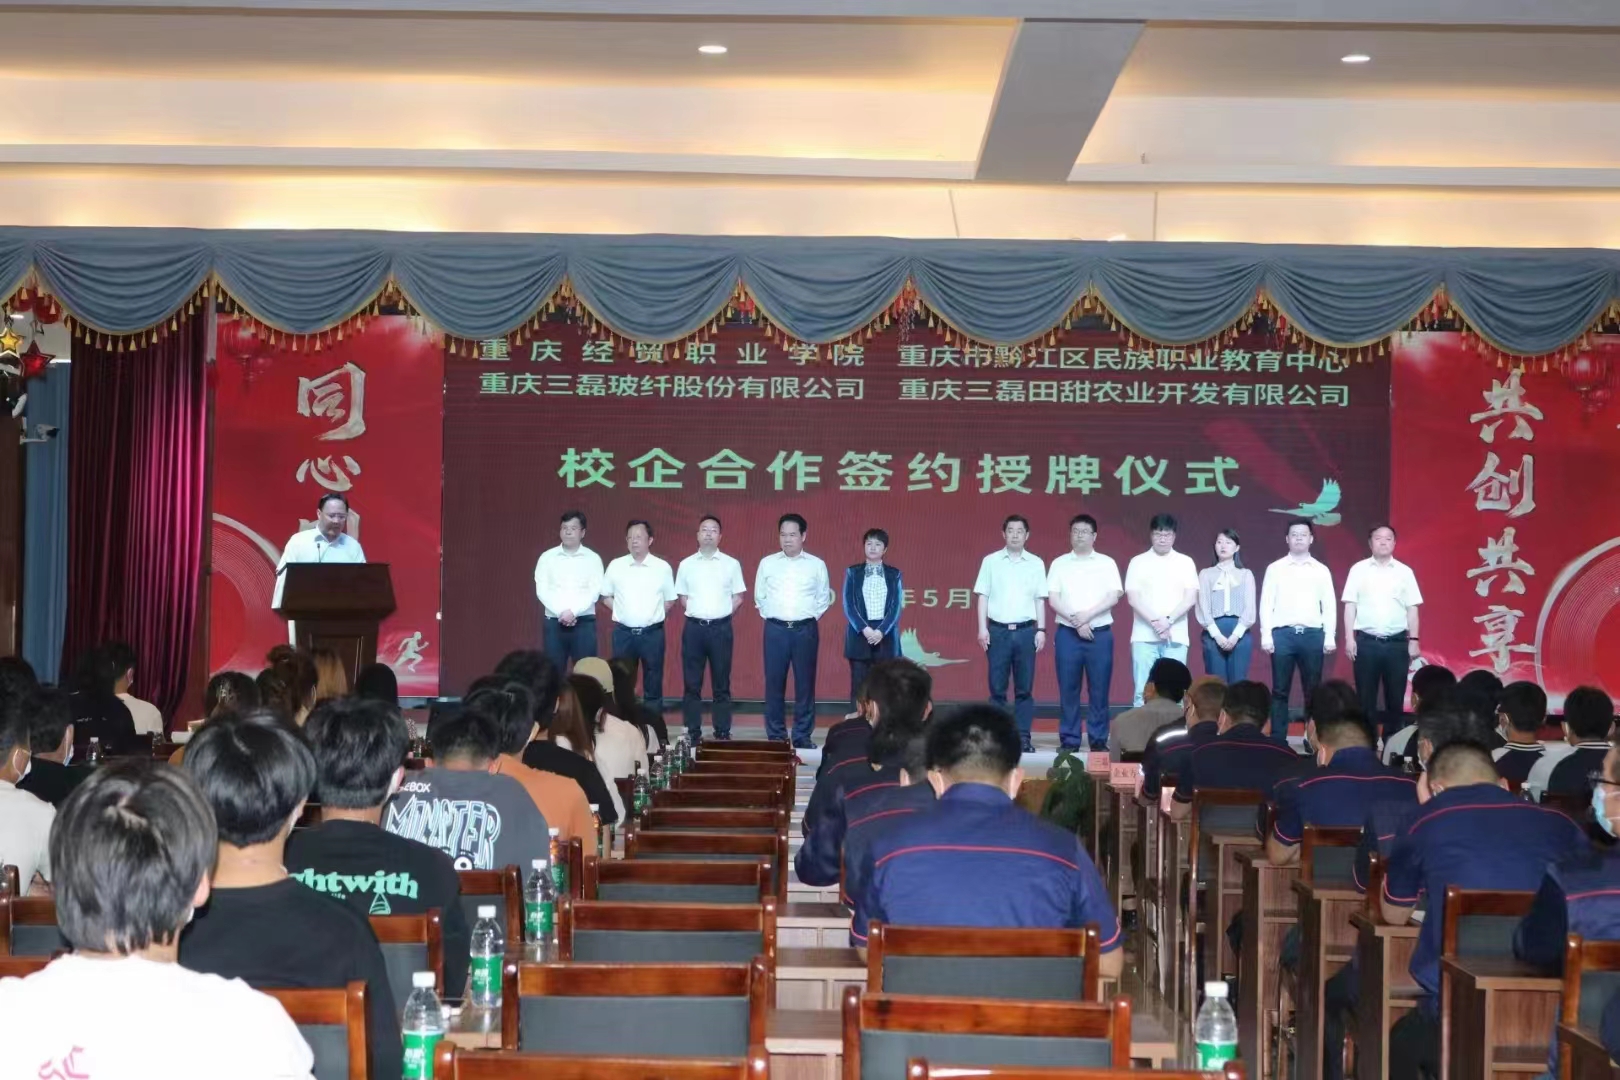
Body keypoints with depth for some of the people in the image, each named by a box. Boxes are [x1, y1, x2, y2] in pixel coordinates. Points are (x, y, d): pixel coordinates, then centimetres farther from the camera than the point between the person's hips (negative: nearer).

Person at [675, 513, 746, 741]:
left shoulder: (731, 564, 3)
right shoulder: (686, 565, 6)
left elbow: (738, 597, 6)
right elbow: (682, 597, 13)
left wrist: (722, 613, -1)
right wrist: (697, 612, 3)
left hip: (721, 628, -1)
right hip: (694, 628, 1)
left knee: (721, 684, 3)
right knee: (692, 684, 2)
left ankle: (723, 733, 8)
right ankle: (692, 733, 7)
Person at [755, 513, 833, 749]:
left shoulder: (816, 565, 4)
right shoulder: (767, 563, 7)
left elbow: (824, 598, 11)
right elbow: (759, 597, 14)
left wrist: (811, 616, 4)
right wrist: (769, 615, 7)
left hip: (806, 630, -1)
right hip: (775, 629, 1)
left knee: (805, 684, 1)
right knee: (774, 683, 1)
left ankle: (802, 736, 7)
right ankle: (775, 736, 7)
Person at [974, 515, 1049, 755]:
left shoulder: (1036, 563, 9)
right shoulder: (991, 561, 6)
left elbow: (1040, 600, 10)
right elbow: (983, 596, 5)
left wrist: (1041, 630, 3)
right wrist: (982, 628, -2)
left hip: (1026, 630, 1)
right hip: (998, 630, -1)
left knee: (1024, 688, 1)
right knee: (997, 687, 0)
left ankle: (1023, 737, 5)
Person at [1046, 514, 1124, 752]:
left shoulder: (1107, 563, 6)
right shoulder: (1059, 563, 7)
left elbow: (1114, 597, -3)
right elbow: (1053, 600, 0)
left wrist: (1087, 615, -14)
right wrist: (1076, 621, -11)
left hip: (1100, 634, 0)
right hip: (1067, 634, 0)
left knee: (1099, 690, 0)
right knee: (1068, 689, 1)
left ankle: (1099, 740, 6)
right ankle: (1069, 740, 6)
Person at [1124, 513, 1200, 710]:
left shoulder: (1185, 562, 8)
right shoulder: (1138, 562, 6)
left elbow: (1191, 598, -1)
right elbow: (1133, 598, -3)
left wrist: (1168, 621, -14)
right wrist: (1155, 622, -15)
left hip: (1176, 638, 1)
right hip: (1144, 637, 0)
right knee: (1143, 692, -3)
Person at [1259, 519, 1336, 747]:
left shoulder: (1321, 570, 10)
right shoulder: (1275, 568, 6)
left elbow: (1329, 606, 8)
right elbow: (1266, 604, 3)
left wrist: (1329, 637, 1)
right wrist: (1266, 636, -5)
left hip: (1313, 635, 1)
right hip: (1283, 634, -1)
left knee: (1312, 691, 3)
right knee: (1280, 691, 1)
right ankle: (1278, 739, 4)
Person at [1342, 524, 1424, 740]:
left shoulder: (1404, 571, 7)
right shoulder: (1359, 569, 4)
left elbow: (1412, 608, 7)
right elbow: (1350, 606, 2)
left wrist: (1414, 640, 1)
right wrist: (1349, 638, -5)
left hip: (1397, 642, 1)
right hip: (1366, 641, -1)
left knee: (1395, 696, 3)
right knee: (1365, 696, 1)